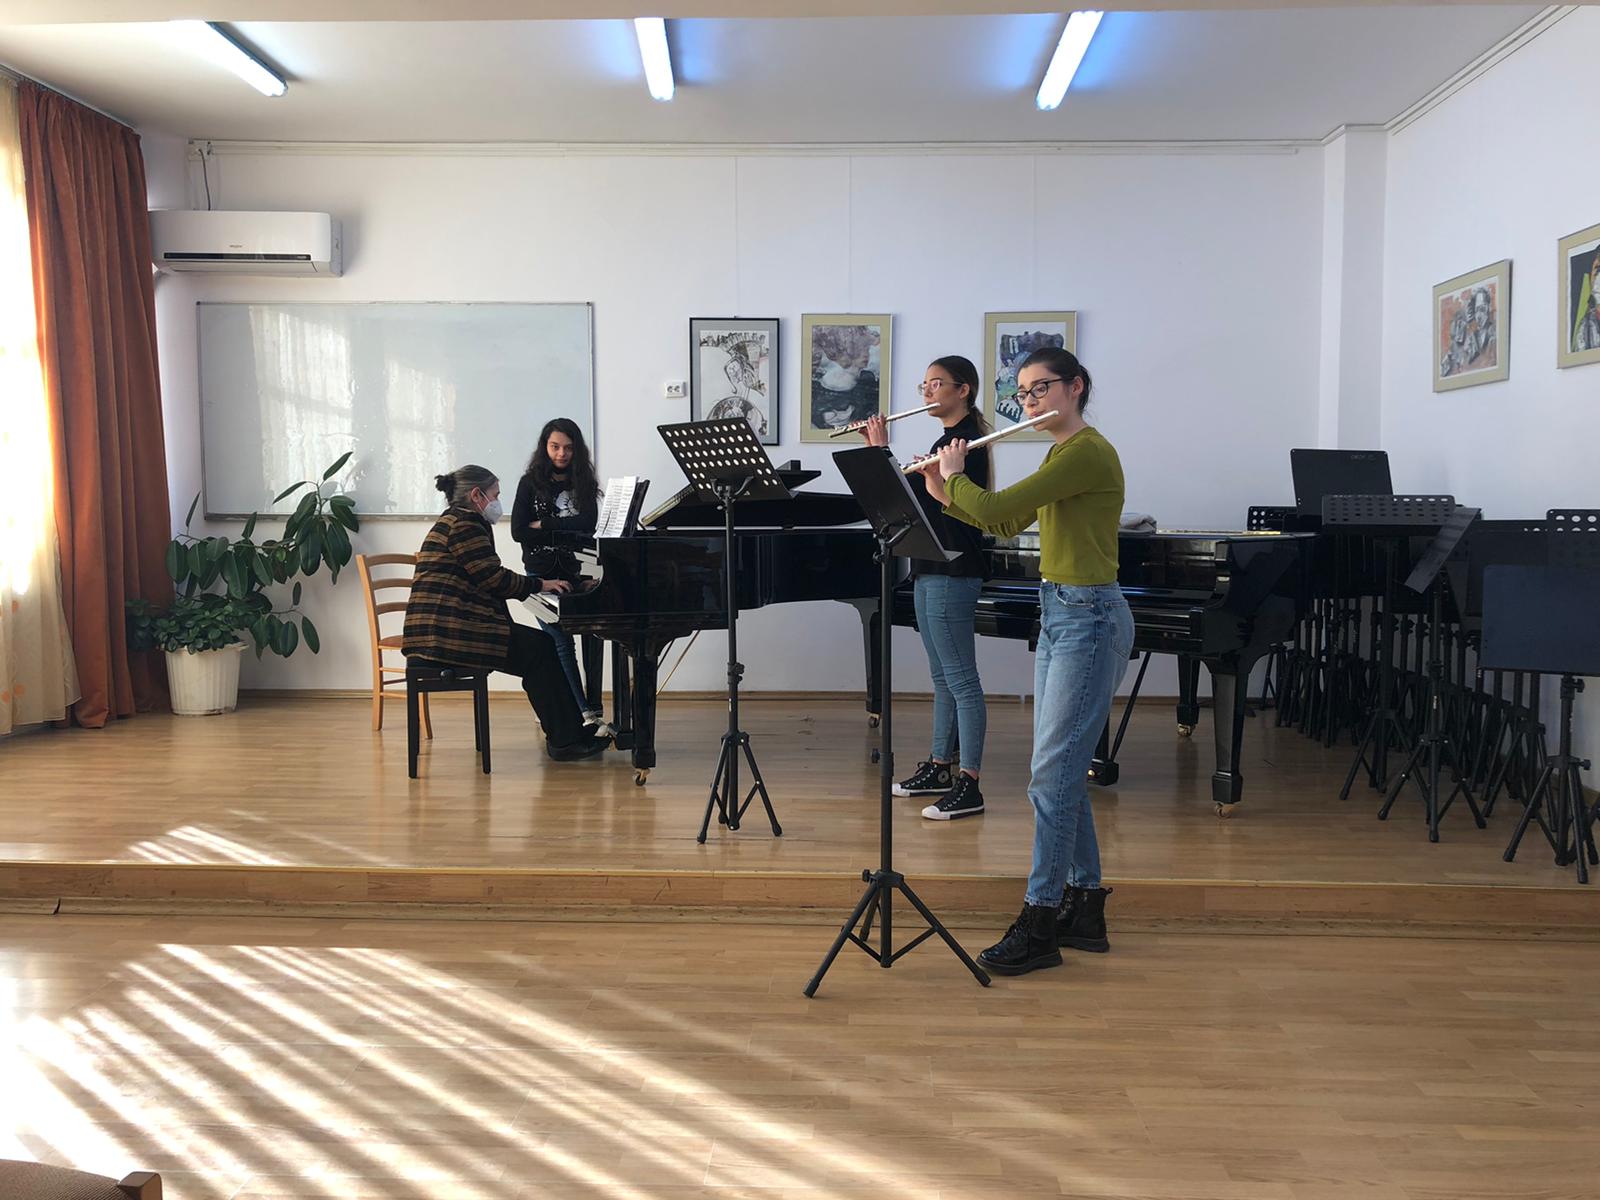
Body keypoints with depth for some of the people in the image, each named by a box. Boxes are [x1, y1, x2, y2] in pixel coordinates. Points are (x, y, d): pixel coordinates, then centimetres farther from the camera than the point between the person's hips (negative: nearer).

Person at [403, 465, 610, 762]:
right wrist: (539, 584, -4)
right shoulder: (464, 523, -10)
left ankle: (569, 732, 9)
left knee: (540, 645, 11)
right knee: (540, 650, -8)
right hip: (449, 633, -11)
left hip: (441, 628, 11)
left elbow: (484, 580, 22)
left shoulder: (453, 521, 23)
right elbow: (493, 579, -16)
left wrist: (534, 584, 17)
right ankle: (564, 741, -4)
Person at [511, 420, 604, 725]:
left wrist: (543, 524, -7)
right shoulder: (531, 483, 4)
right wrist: (565, 531, -7)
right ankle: (585, 711, -6)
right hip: (542, 574, -2)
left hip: (574, 573, 2)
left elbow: (589, 524, -7)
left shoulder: (583, 483, 9)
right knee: (561, 643, -8)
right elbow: (519, 532, -6)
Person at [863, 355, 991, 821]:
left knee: (960, 678, -8)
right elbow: (914, 491, 17)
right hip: (931, 571, 10)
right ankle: (939, 766, 25)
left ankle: (968, 786, -4)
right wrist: (878, 450, 9)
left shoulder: (965, 440, -13)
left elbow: (914, 494, -20)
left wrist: (881, 451, -12)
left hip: (951, 574, -10)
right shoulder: (948, 440, 17)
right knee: (942, 676, 16)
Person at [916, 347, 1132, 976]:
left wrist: (954, 474, -3)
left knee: (1052, 773, -8)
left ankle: (1038, 926, 1)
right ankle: (1084, 907, 22)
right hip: (1058, 616, 10)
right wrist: (945, 493, 12)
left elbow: (996, 507, -22)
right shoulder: (1061, 454, 15)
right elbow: (1008, 525, 22)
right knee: (1061, 769, 12)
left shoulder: (1088, 452, -17)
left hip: (1089, 621, -10)